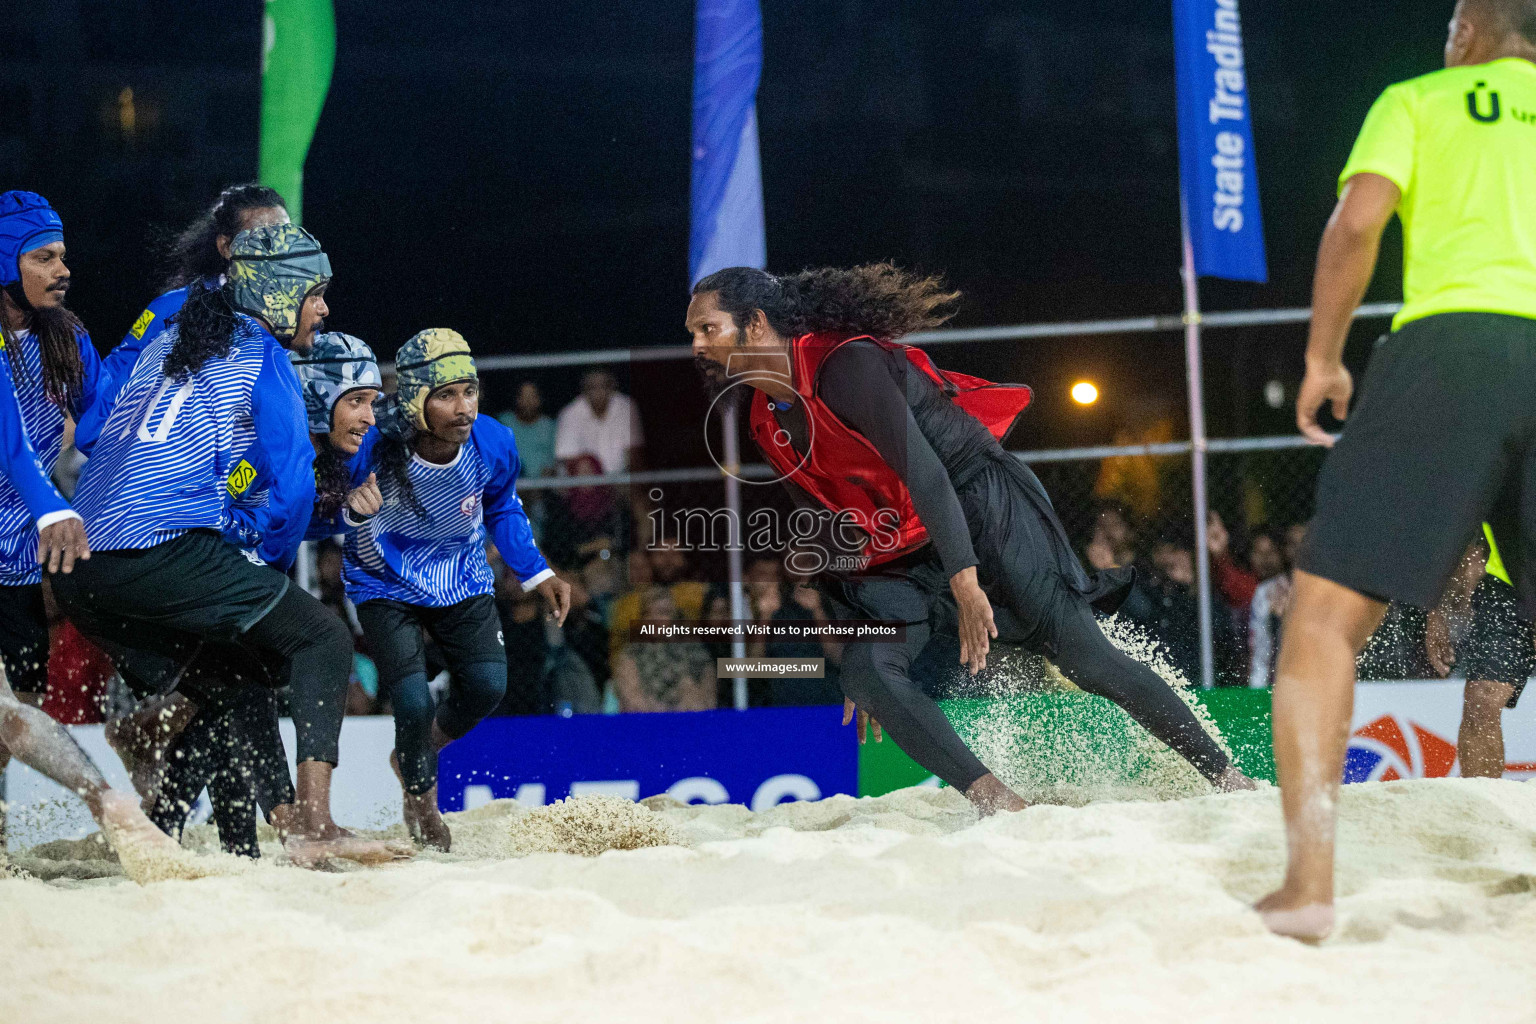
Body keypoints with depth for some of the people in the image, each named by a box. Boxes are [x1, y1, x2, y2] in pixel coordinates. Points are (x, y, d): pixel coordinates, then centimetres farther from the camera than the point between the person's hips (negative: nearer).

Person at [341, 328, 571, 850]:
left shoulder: (493, 445, -20)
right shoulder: (374, 450, -31)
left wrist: (537, 574, 2)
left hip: (462, 578, 3)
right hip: (387, 586, -3)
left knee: (487, 684, -12)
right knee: (414, 703, -15)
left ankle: (423, 749, 23)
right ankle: (420, 798, 19)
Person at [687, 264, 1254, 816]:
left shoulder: (845, 363, -22)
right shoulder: (768, 426, 5)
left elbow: (923, 470, -28)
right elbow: (833, 531, 14)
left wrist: (966, 583, -34)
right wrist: (854, 620, 15)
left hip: (985, 510, -7)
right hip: (904, 553, 7)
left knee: (1086, 658, -8)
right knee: (865, 669, -19)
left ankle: (1223, 773, 4)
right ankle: (993, 799, -20)